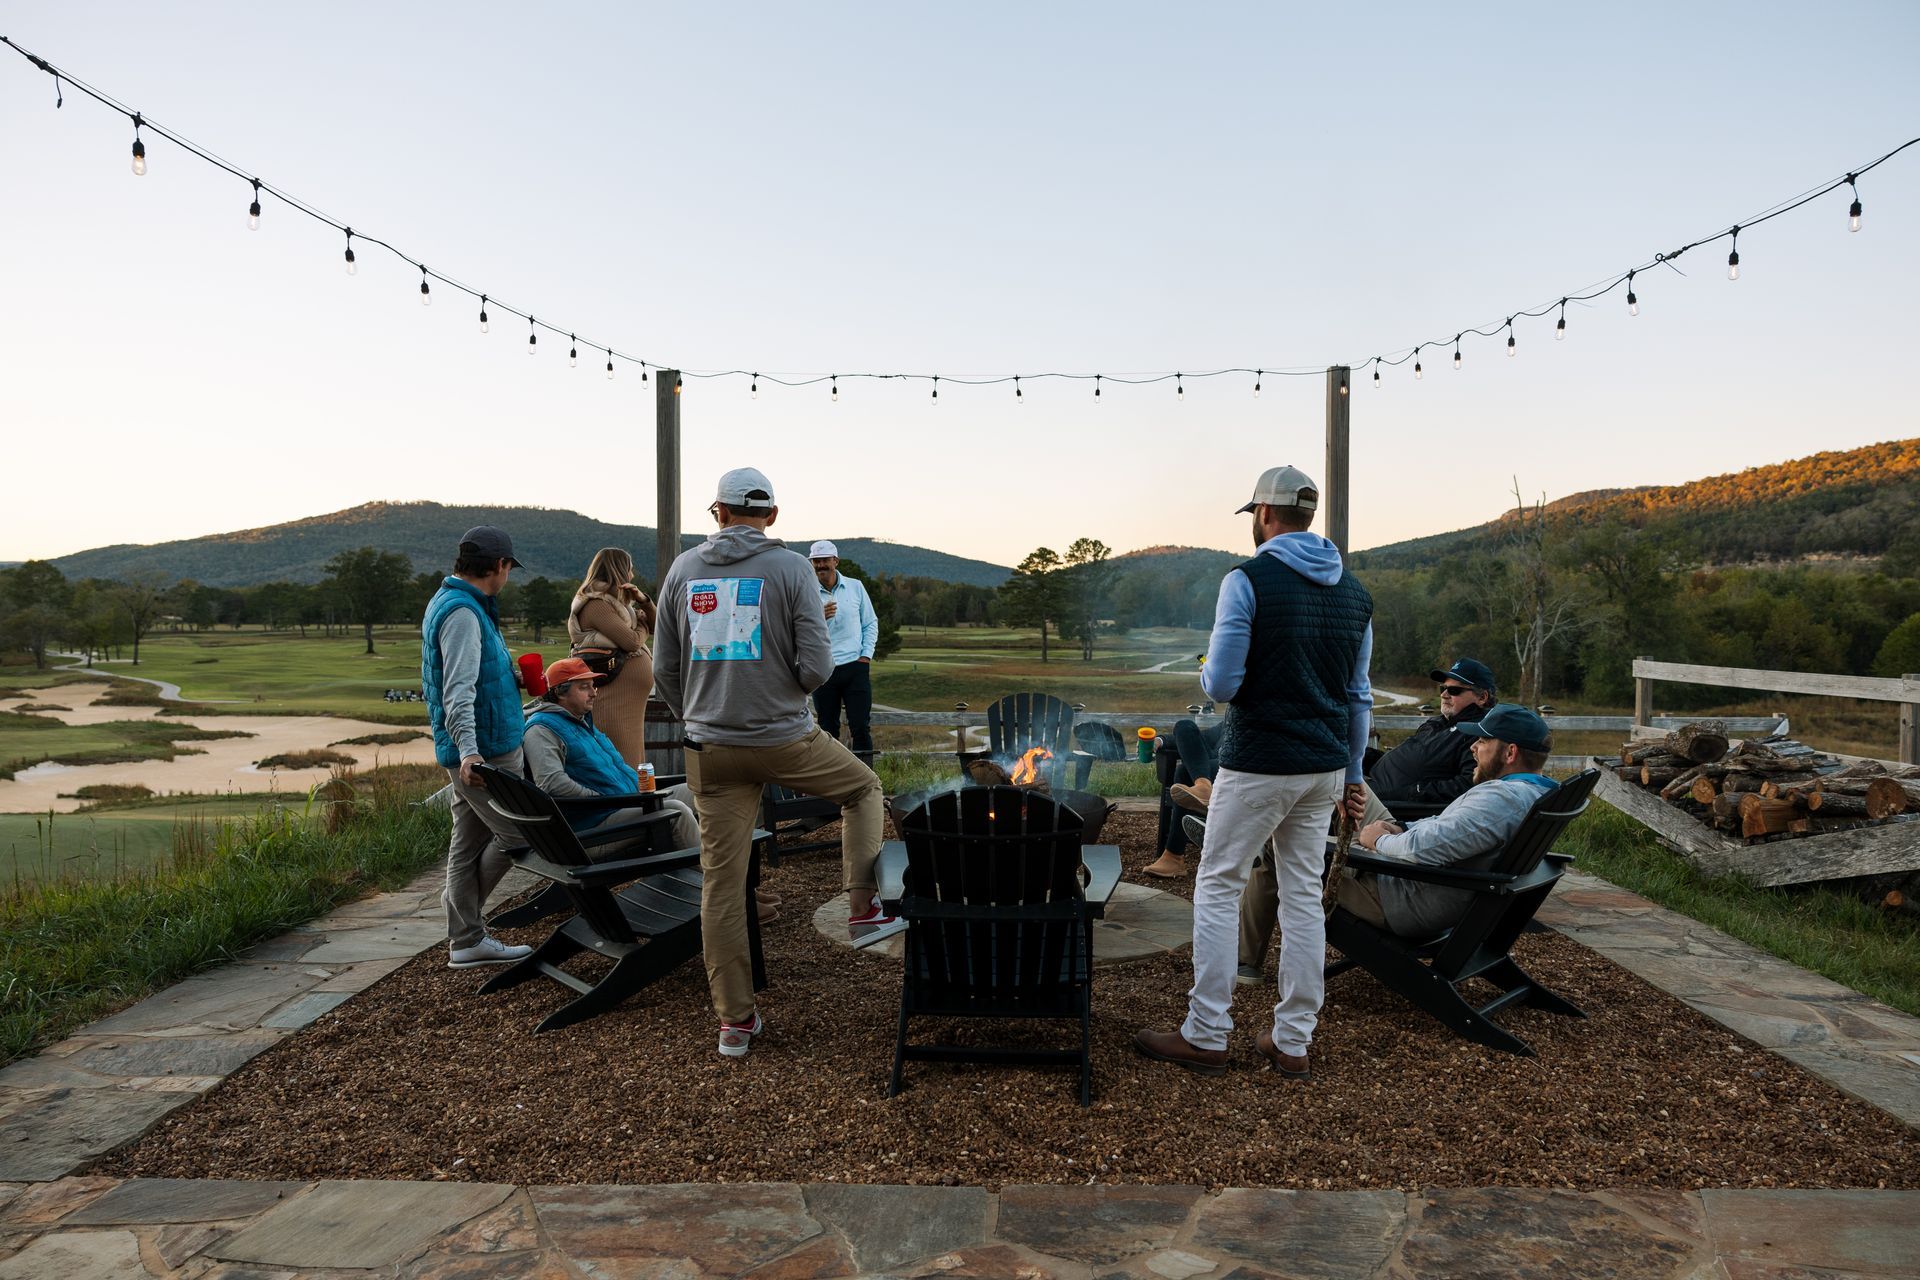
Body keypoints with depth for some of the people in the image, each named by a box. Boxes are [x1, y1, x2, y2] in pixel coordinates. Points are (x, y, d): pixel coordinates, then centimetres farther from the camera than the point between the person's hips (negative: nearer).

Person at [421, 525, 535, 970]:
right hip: (483, 750, -11)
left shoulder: (450, 602, 16)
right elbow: (458, 690, -27)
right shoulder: (462, 612, -17)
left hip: (479, 749, 11)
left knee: (470, 841, 13)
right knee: (518, 834, -3)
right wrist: (468, 749, -34)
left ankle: (467, 940, 20)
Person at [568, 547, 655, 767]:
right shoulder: (596, 604, -12)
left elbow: (654, 626, 19)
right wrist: (642, 623, 3)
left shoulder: (615, 601, 19)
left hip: (631, 703, 10)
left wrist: (643, 600, 2)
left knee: (633, 763, 13)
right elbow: (632, 641, -18)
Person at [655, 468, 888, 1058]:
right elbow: (817, 667, -13)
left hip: (711, 750, 3)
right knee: (863, 787, 26)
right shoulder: (790, 568, -8)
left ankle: (735, 1020, 16)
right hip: (786, 738, -3)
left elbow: (664, 671, 6)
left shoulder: (683, 570, 4)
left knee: (721, 882, 9)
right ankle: (863, 903, 20)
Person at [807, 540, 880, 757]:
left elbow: (871, 623, 12)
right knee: (828, 729, 7)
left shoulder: (855, 586, 6)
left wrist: (866, 655, 1)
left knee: (861, 727, -3)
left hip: (855, 666, 0)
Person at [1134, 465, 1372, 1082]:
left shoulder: (1248, 580, -12)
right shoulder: (1353, 591, 10)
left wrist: (1207, 671, 7)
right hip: (1325, 769, 7)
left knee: (1217, 887, 5)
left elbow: (1221, 685, -16)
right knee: (1303, 896, 12)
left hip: (1258, 765, -6)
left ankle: (1206, 1036, 9)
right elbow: (1359, 695, 13)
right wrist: (1353, 773, 19)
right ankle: (1292, 1042, 19)